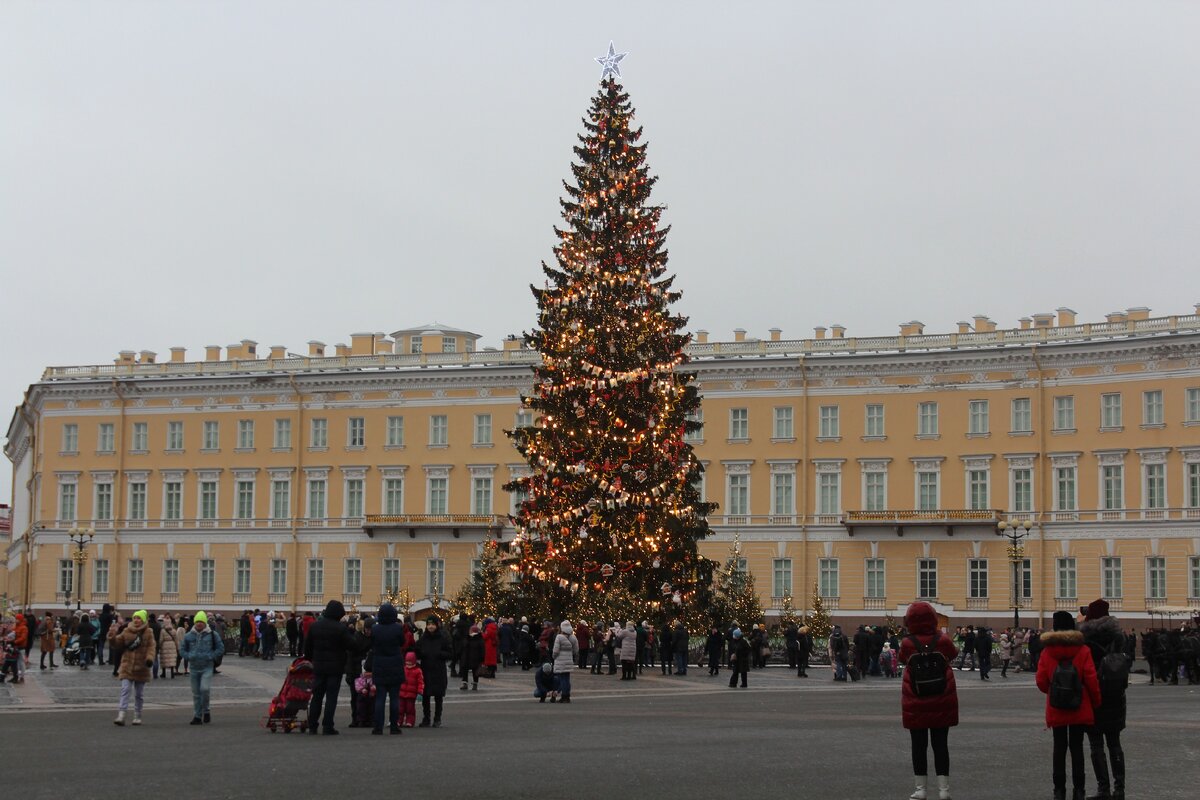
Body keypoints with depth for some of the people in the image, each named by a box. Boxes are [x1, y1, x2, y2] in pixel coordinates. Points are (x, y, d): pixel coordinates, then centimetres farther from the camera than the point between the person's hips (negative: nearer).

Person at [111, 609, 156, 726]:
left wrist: (149, 658, -24)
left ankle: (137, 716, 22)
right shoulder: (127, 631, 4)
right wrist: (112, 638, -19)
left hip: (141, 667, 0)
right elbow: (118, 642, 2)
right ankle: (121, 715, -17)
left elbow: (151, 647, -7)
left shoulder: (148, 633, 0)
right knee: (125, 690, -12)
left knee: (138, 694, 10)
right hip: (127, 667, 0)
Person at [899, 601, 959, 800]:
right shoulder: (943, 640, -9)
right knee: (940, 745, 7)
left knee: (919, 746, 8)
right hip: (942, 704, 1)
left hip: (915, 705, -1)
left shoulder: (907, 644, -13)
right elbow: (952, 655, 11)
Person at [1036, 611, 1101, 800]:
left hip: (1056, 709, 0)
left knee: (1059, 747, 8)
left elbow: (1041, 682, -5)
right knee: (1077, 747, 8)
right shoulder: (1083, 651, -6)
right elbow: (1091, 679, -9)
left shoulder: (1047, 651, -4)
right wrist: (1096, 702, 6)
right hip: (1079, 709, 0)